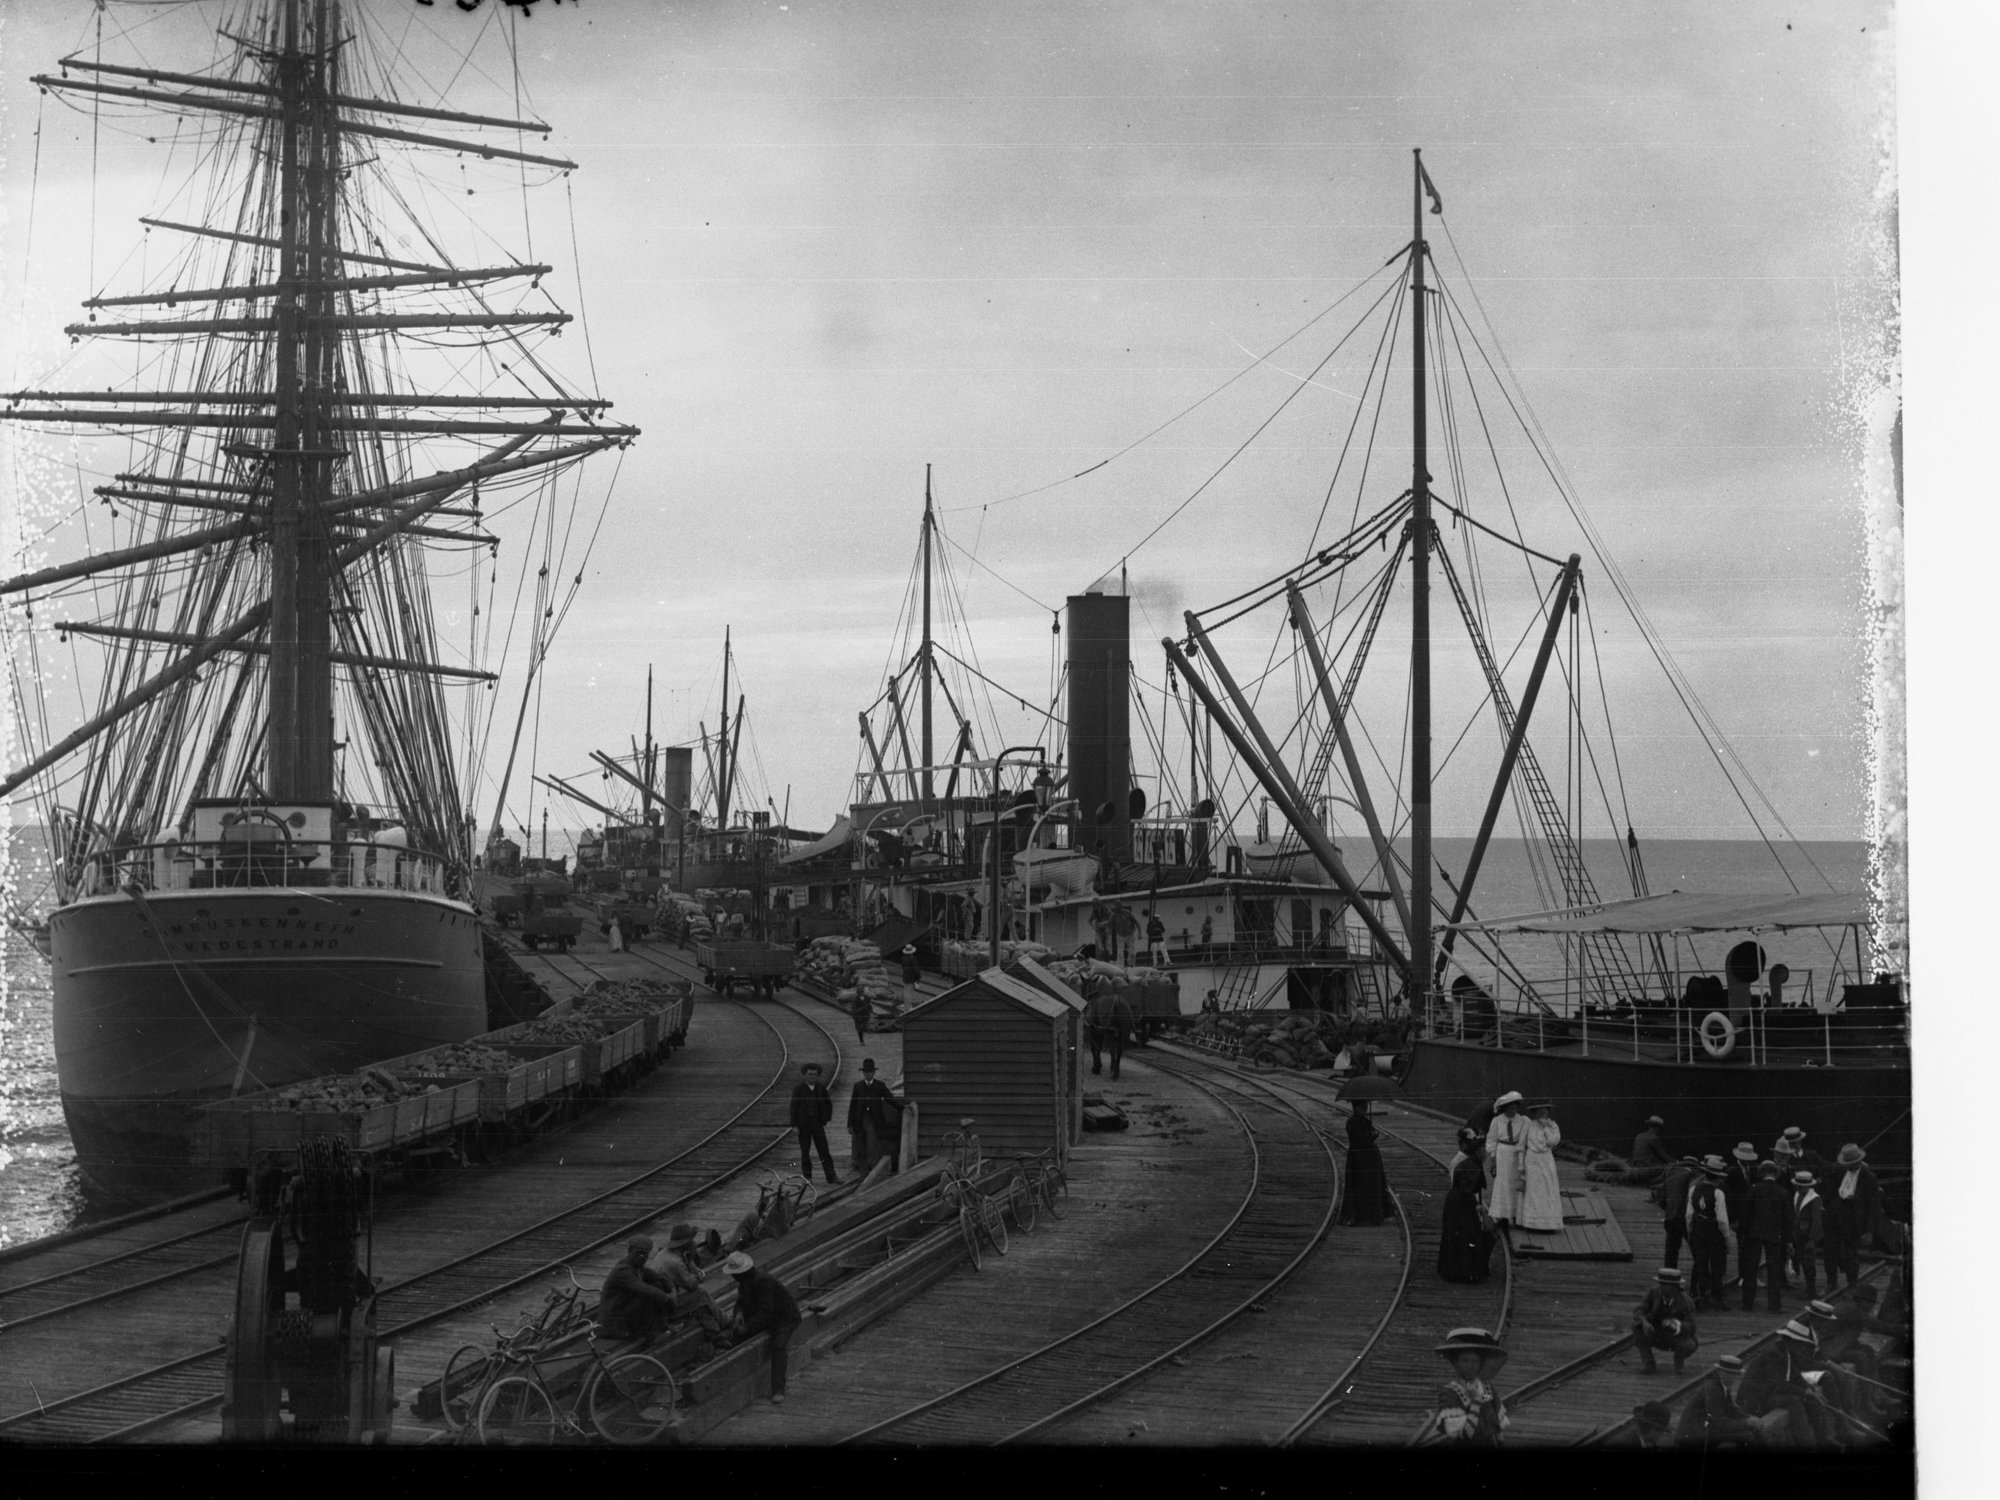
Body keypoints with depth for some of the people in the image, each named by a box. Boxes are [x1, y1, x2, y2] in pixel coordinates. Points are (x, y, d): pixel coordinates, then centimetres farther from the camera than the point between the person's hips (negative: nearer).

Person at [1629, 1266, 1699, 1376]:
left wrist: (1675, 1325, -46)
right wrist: (1644, 1322, -47)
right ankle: (1649, 1364, -11)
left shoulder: (1687, 1302, -25)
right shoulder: (1653, 1292, -20)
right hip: (1655, 1335, 2)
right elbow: (1637, 1313, -24)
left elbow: (1691, 1329, -26)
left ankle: (1678, 1359, 3)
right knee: (1636, 1325, -28)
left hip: (1676, 1337, -2)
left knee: (1690, 1346, -35)